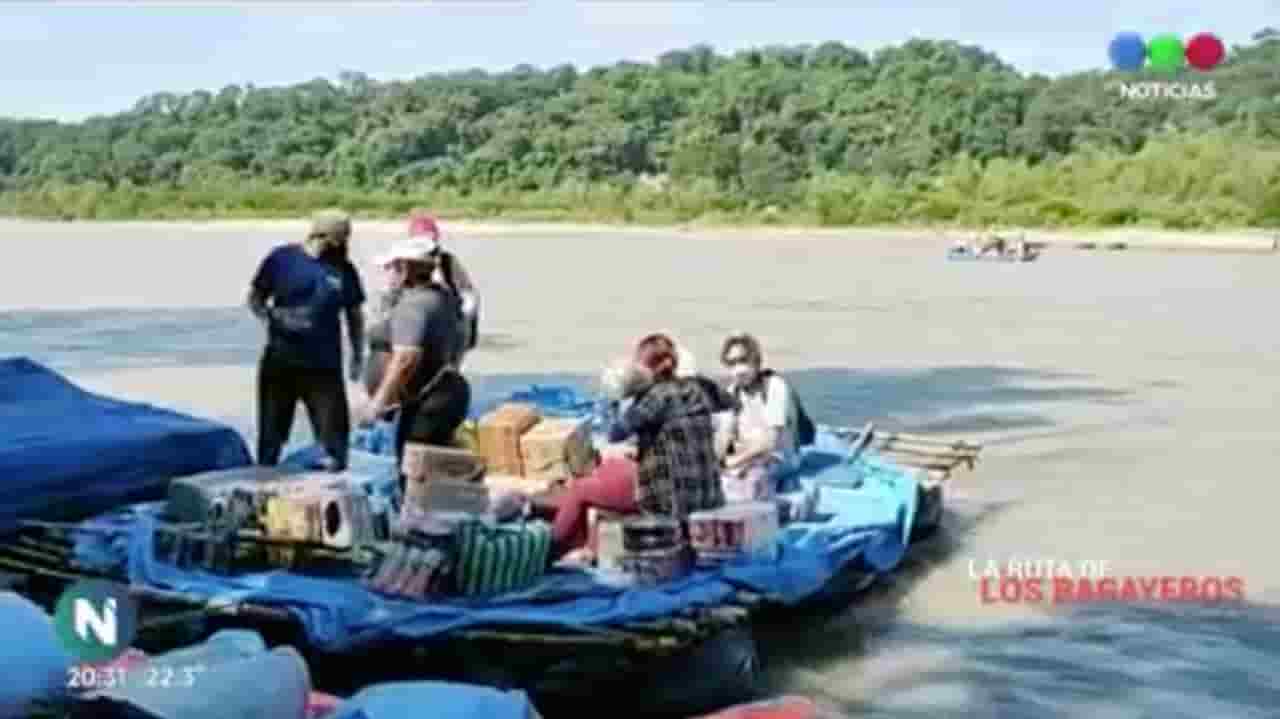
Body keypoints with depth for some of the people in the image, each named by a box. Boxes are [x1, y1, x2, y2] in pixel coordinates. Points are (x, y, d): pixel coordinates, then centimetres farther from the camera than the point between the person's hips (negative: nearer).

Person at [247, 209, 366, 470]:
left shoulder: (344, 270, 1)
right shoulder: (282, 258, -4)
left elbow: (354, 316, 11)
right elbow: (255, 299, 2)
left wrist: (358, 356, 8)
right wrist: (272, 316, -17)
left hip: (324, 365, 1)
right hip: (280, 361, 0)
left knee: (334, 429, -1)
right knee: (271, 432, 11)